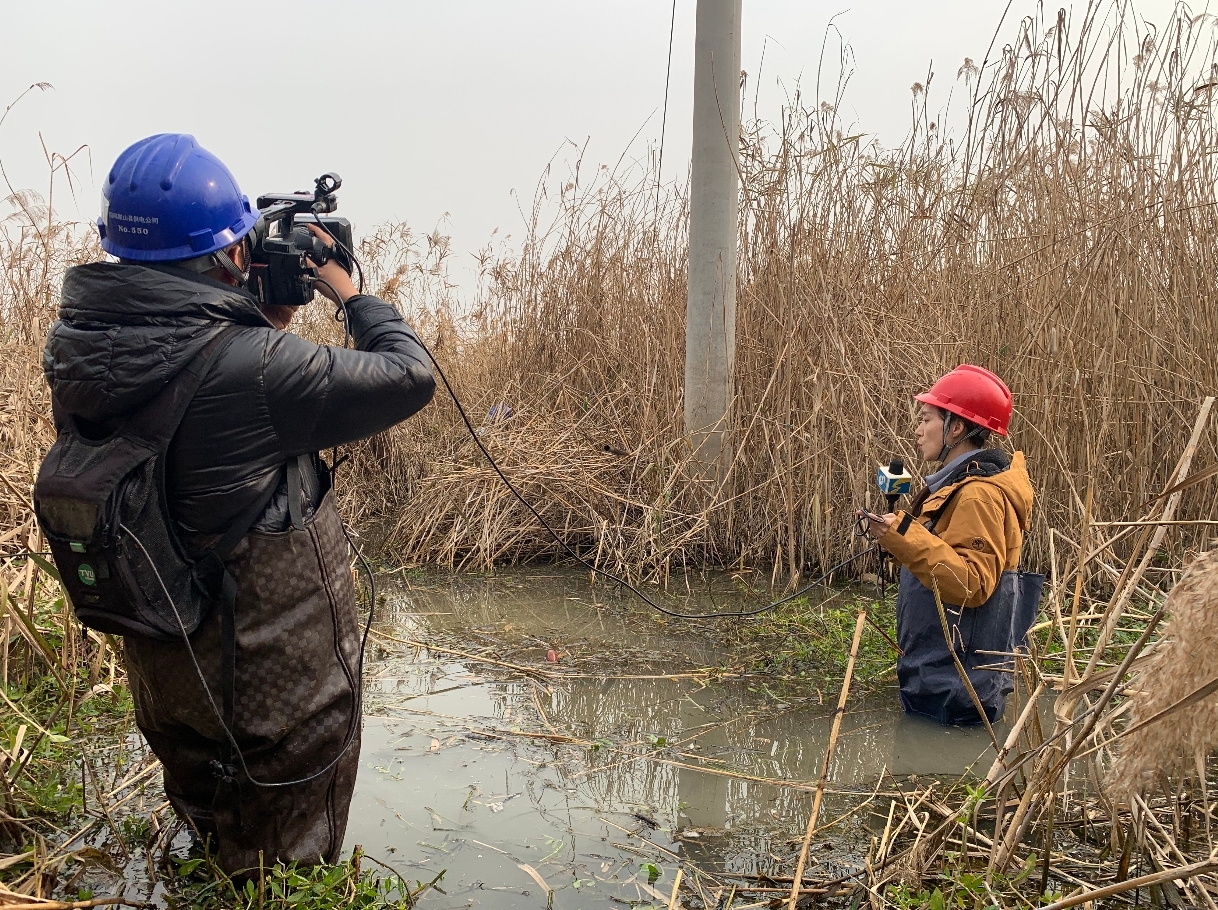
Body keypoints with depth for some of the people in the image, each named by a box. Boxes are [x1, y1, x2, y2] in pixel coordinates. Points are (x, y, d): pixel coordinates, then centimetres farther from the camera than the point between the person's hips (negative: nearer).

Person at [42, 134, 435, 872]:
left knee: (202, 809, 31)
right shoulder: (255, 368, -33)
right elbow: (409, 378, -22)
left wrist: (265, 324, 0)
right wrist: (348, 292, -7)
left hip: (156, 655, 7)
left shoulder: (74, 348, -11)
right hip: (275, 667, -6)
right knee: (284, 862, 18)